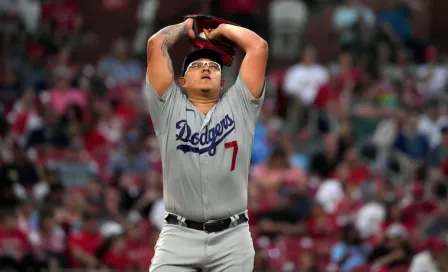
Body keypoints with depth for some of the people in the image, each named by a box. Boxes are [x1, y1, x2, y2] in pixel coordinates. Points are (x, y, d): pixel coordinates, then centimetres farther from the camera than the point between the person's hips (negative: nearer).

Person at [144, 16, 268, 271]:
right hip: (179, 235, -1)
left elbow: (259, 46, 6)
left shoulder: (239, 106, 12)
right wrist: (186, 27, 22)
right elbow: (156, 44, 5)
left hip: (232, 237, 1)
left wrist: (223, 29, 21)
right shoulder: (170, 107, 9)